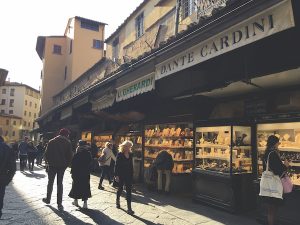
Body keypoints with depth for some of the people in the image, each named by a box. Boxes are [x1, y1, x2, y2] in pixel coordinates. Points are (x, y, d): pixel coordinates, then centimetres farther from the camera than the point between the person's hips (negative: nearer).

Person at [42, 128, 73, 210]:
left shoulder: (51, 142, 0)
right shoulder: (67, 143, -5)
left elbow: (46, 153, 0)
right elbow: (70, 155, -6)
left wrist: (48, 162, 10)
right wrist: (66, 164, 4)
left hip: (52, 165, 1)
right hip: (62, 166, -1)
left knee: (50, 182, 17)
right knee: (60, 183, 5)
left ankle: (48, 199, 28)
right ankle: (59, 204, 4)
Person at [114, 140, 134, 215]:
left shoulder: (130, 154, 4)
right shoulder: (119, 154, -9)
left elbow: (131, 165, 9)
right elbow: (116, 165, -11)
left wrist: (132, 174, 9)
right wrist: (116, 175, -16)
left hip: (128, 175, 3)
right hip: (121, 175, -3)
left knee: (129, 191, -2)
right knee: (120, 189, 14)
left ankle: (129, 208, -1)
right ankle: (117, 201, 43)